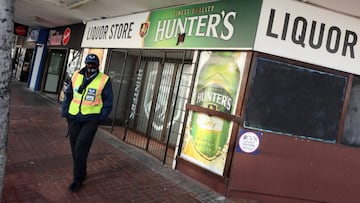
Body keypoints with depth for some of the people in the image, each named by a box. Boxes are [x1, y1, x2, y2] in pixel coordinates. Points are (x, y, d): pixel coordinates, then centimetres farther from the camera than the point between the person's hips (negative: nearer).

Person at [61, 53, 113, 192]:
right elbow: (68, 95, 13)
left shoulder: (104, 80, -6)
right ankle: (81, 173, 30)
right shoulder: (76, 76, 5)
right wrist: (65, 112, 7)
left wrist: (102, 117, -7)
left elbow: (108, 102, -1)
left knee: (81, 148, -10)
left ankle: (78, 179, 4)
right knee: (75, 148, 11)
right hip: (74, 118, 5)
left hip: (91, 119, -4)